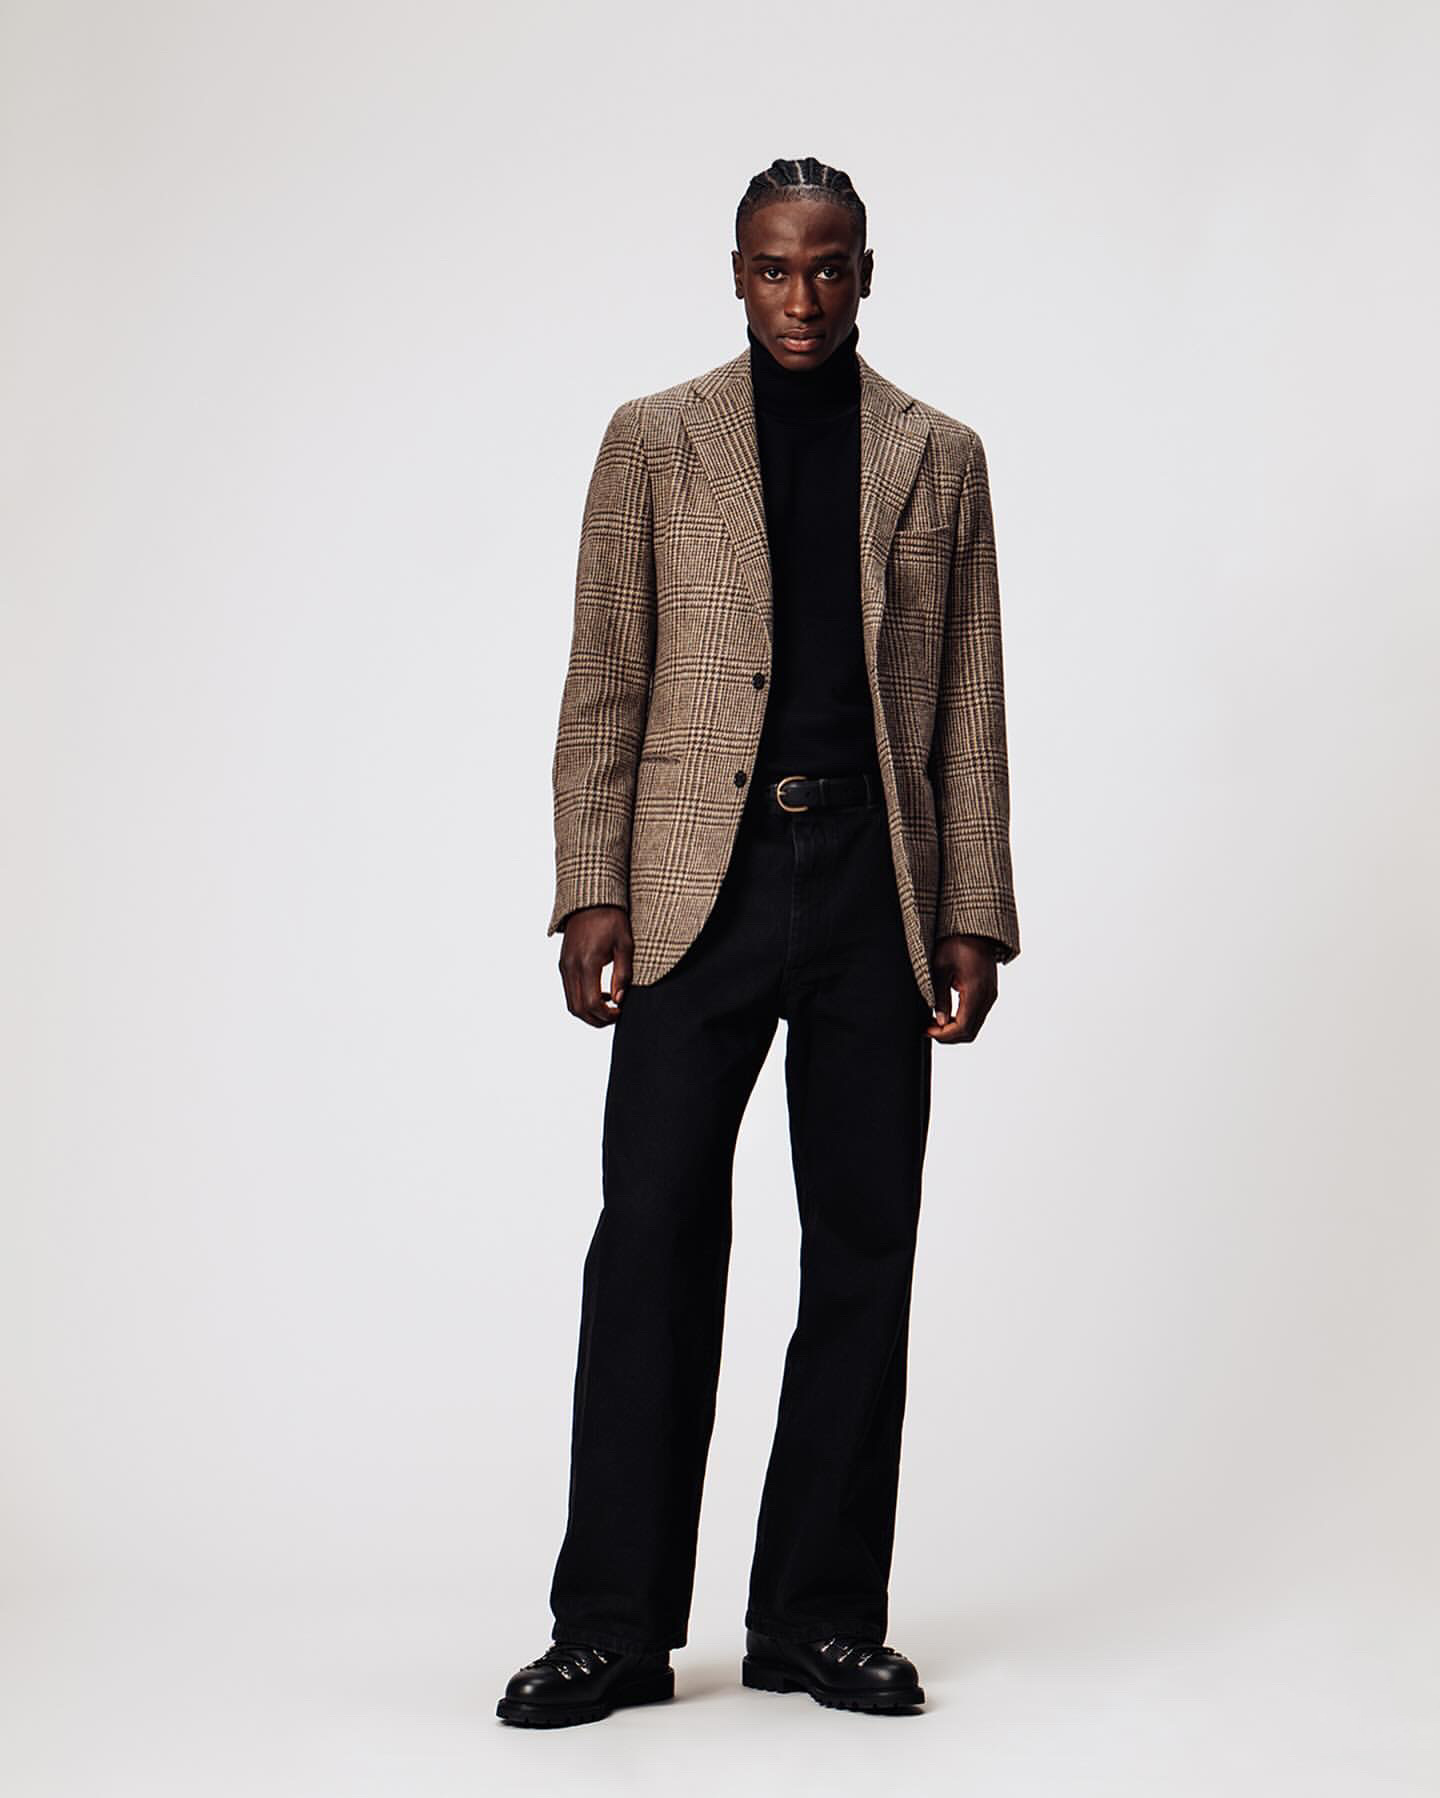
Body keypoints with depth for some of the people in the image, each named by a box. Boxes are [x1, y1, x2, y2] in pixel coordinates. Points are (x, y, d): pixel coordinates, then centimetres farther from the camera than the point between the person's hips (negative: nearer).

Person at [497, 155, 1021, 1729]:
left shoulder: (939, 458, 12)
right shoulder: (653, 441, 9)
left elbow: (968, 705, 10)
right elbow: (603, 687, 5)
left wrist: (974, 917, 3)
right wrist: (591, 893, -4)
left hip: (875, 889, 2)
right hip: (700, 883, -1)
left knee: (861, 1248, 4)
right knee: (653, 1234, -5)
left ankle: (819, 1614, 14)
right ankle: (615, 1626, 3)